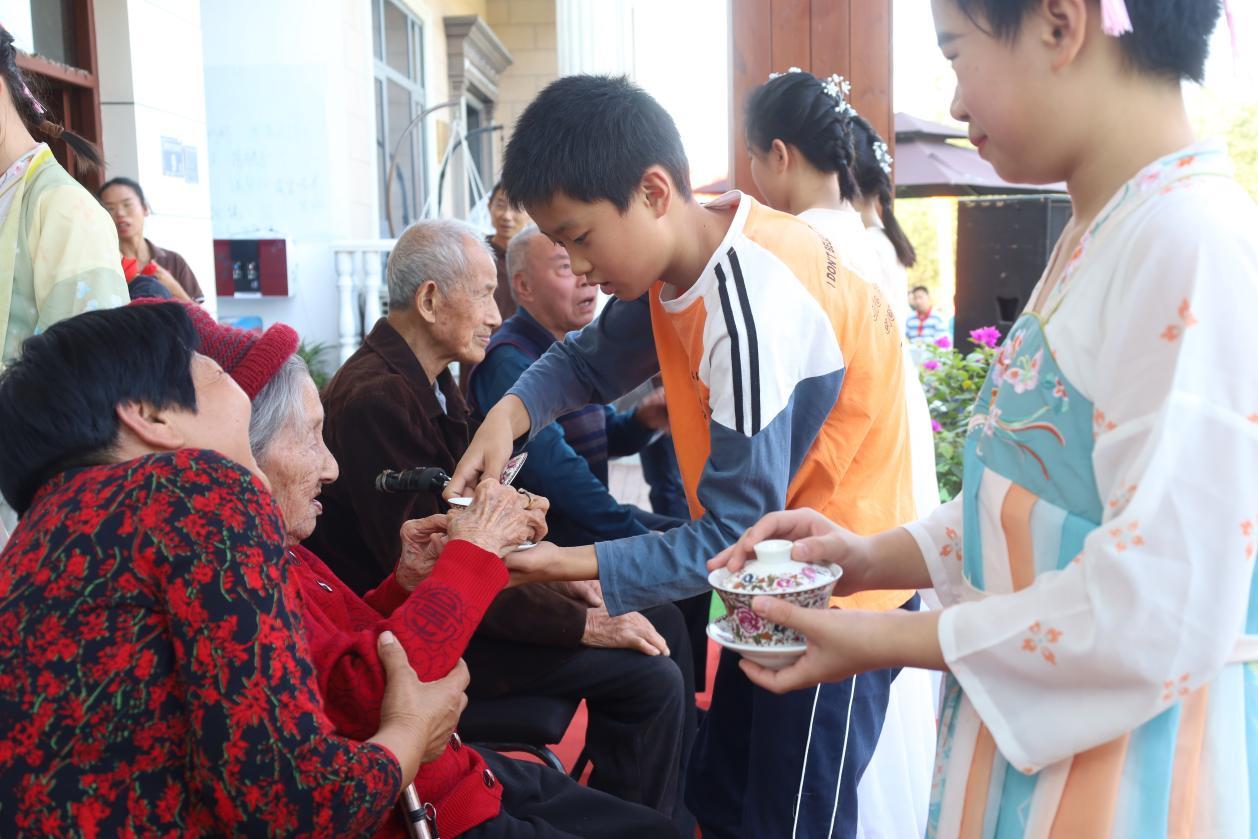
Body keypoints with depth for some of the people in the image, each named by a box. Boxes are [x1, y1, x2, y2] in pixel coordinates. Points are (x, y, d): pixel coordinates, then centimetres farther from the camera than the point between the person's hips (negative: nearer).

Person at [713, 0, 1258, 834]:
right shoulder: (1093, 238, 5)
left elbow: (1159, 610, -25)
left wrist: (887, 640, -15)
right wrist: (873, 559, 2)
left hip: (1127, 769, -8)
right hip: (1025, 727, 8)